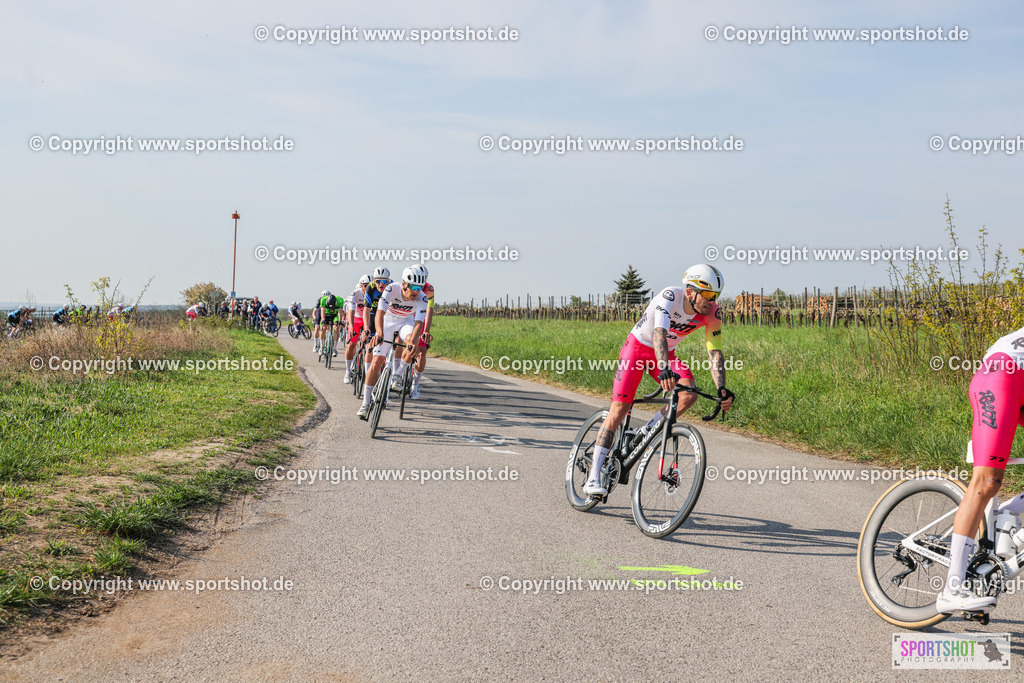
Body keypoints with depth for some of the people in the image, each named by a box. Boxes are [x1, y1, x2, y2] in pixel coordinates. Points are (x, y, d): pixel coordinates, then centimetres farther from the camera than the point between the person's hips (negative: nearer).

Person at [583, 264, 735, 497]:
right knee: (619, 410, -13)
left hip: (666, 354, 5)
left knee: (689, 393, -24)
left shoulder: (712, 314, -15)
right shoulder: (670, 296, -30)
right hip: (638, 347, -5)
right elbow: (659, 334, -43)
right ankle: (594, 477, -10)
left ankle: (645, 433, 0)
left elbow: (715, 353, -14)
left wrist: (722, 389, -27)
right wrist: (664, 370, -58)